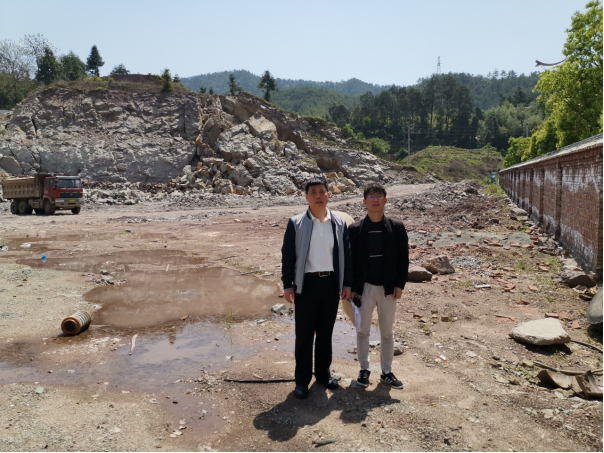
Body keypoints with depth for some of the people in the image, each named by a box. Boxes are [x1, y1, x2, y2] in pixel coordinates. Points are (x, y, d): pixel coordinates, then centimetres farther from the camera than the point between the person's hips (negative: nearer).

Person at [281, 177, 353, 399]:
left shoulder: (340, 224, 5)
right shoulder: (296, 223, -4)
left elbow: (347, 255, 9)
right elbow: (287, 255, -3)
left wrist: (347, 283, 6)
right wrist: (287, 284, -7)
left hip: (331, 283, 3)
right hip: (306, 283, -3)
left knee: (326, 332, 15)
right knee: (304, 334, 6)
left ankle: (323, 373, 31)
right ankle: (302, 379, 19)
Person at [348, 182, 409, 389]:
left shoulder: (397, 227, -1)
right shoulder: (355, 229, -3)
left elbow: (403, 258, 1)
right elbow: (350, 259, -1)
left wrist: (400, 284, -5)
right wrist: (352, 288, -4)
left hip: (388, 288, 1)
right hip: (364, 287, -1)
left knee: (387, 332, 12)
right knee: (362, 331, 10)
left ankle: (387, 372, 26)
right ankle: (364, 369, 26)